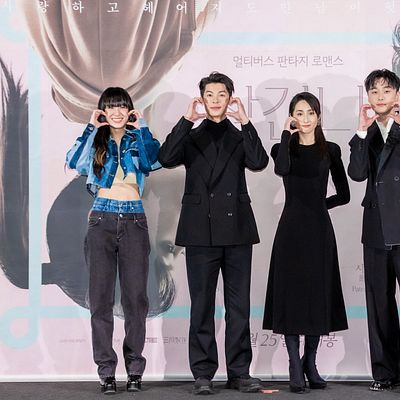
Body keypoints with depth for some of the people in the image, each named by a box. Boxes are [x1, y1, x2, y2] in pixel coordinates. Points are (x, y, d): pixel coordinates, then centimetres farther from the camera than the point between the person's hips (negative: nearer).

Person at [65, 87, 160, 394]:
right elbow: (74, 161, -10)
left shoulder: (138, 139, 10)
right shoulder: (96, 141, 11)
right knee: (101, 297, -1)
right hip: (103, 220, 0)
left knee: (135, 297, 0)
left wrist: (141, 128, -5)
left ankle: (135, 369, 8)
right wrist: (91, 128, -5)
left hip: (134, 221, 0)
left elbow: (154, 161, -12)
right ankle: (106, 371, 4)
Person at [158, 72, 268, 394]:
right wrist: (187, 120, -10)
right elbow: (167, 158, -9)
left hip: (237, 231, 1)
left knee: (239, 305, 4)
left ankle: (239, 373, 10)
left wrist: (245, 121, -10)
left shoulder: (240, 137, 13)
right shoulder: (191, 138, 12)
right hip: (201, 231, -1)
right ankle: (203, 374, 6)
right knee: (202, 305, 1)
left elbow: (259, 162, -8)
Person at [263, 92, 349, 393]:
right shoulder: (283, 148, 4)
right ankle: (295, 367, 4)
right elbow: (281, 169, -21)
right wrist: (287, 134, -12)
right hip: (292, 229, -1)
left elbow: (344, 195, 10)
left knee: (319, 294, 5)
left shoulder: (330, 150, 7)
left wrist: (317, 205, 2)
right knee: (291, 293, -2)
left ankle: (311, 364, 17)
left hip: (320, 230, 1)